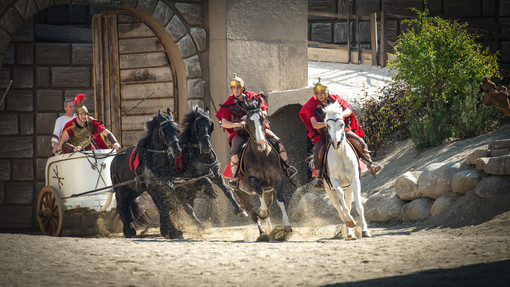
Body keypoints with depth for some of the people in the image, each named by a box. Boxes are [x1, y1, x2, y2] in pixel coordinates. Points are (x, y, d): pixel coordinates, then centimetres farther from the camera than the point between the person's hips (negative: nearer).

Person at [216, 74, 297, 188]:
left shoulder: (253, 97, 3)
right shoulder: (229, 103, -1)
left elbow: (264, 112, -2)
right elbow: (224, 123, -6)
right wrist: (237, 124, -25)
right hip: (239, 133, -2)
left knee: (277, 141, -13)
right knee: (234, 152, -29)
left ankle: (287, 168, 0)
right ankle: (235, 177, -12)